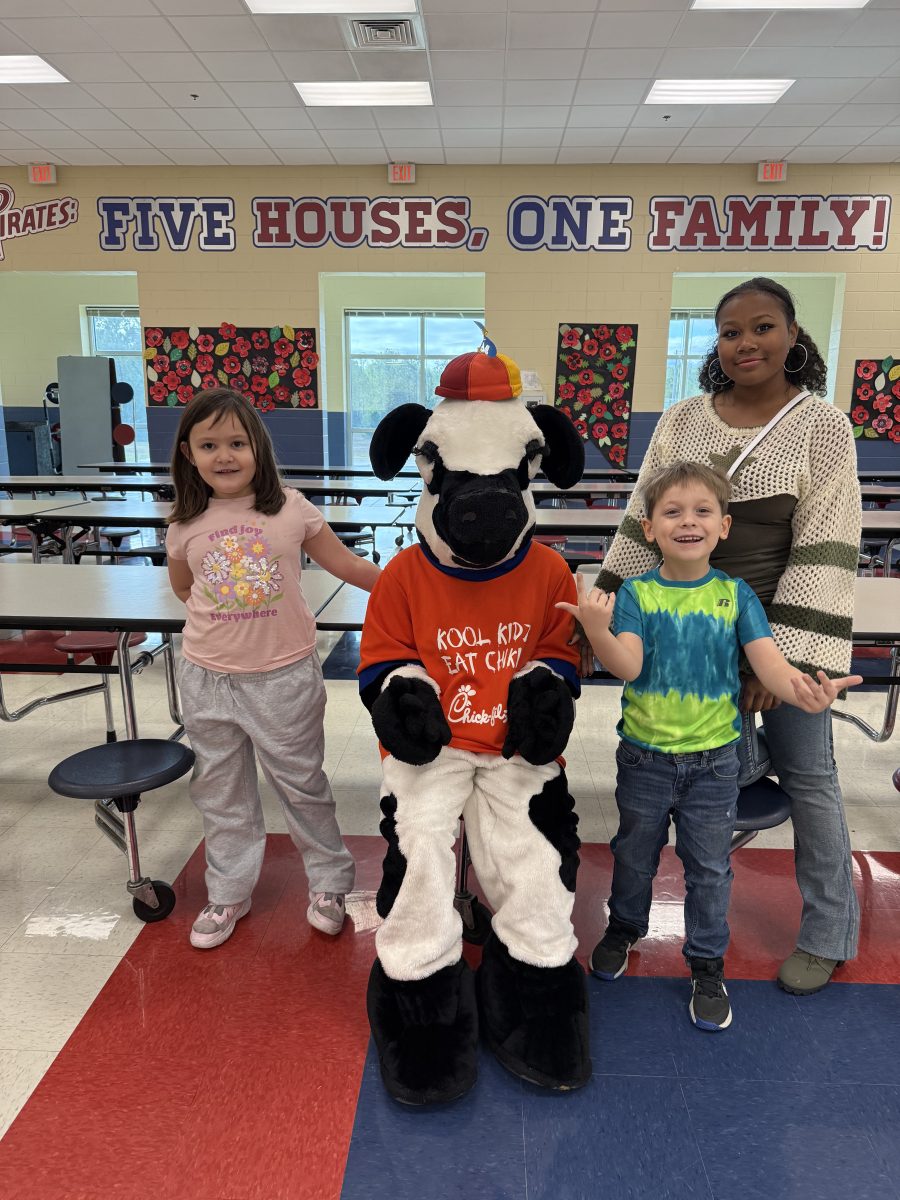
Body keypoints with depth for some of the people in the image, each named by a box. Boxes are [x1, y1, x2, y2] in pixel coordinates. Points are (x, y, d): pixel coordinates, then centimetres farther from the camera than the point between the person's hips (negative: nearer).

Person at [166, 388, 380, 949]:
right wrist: (222, 616, 5)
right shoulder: (186, 524, -2)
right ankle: (228, 893, 37)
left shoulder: (289, 507, -8)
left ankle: (330, 881, 33)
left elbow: (347, 565, -1)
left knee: (303, 784, 13)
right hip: (208, 677, 3)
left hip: (285, 676, -2)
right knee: (222, 793, 18)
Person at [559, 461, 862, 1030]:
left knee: (710, 867, 14)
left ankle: (707, 964, 35)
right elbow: (628, 664, -20)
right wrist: (597, 631, -42)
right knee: (634, 854, 20)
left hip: (713, 759, 0)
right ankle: (624, 927, 47)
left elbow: (768, 660, -15)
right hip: (645, 755, 0)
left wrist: (801, 689, -37)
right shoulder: (637, 593, -9)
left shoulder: (735, 594, -6)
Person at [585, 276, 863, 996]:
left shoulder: (822, 426, -7)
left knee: (806, 773, 8)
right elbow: (641, 527, 5)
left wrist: (782, 656, -16)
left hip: (782, 626, -3)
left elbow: (822, 554, -11)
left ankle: (829, 933, 29)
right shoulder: (681, 422, 3)